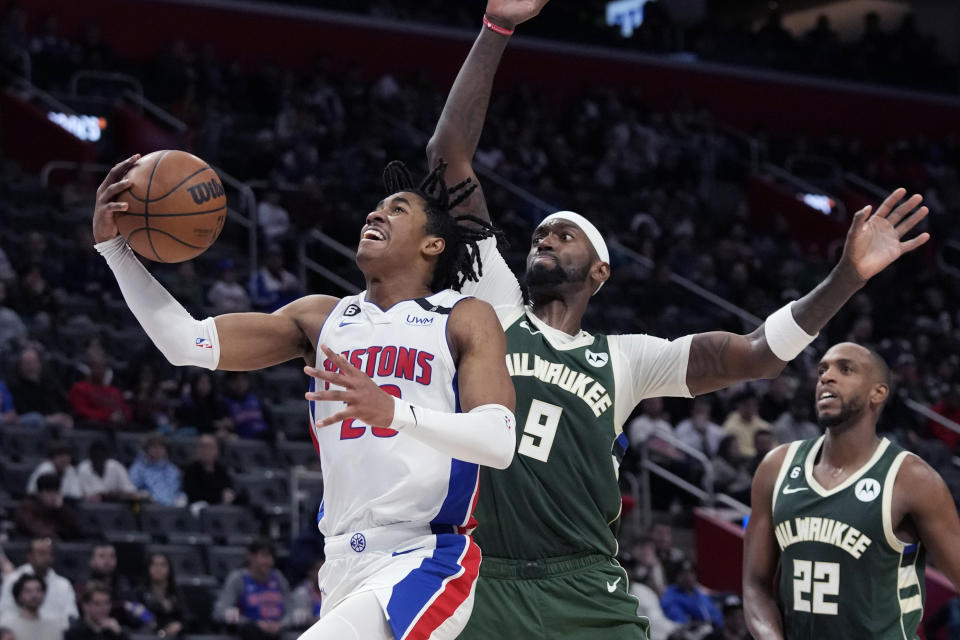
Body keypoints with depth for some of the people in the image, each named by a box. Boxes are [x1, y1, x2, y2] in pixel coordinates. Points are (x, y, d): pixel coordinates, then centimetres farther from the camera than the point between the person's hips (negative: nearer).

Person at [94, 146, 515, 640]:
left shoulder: (465, 320, 2)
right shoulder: (321, 317, 16)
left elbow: (500, 443, -14)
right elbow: (186, 343, 8)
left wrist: (393, 411, -29)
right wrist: (113, 245, -2)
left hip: (424, 562, -6)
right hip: (344, 566, 6)